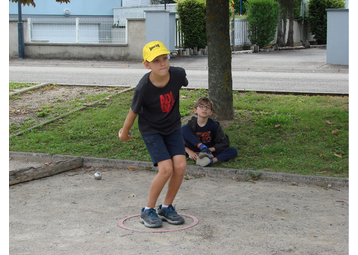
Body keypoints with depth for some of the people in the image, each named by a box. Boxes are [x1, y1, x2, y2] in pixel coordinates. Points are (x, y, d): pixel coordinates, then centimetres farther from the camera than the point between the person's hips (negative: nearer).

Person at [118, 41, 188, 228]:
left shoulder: (178, 74, -20)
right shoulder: (143, 88, -30)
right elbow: (133, 112, -13)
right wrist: (124, 133, 4)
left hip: (173, 126, 4)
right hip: (151, 130, -4)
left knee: (180, 166, -9)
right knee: (166, 168, -17)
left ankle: (167, 208, 12)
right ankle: (148, 211, 3)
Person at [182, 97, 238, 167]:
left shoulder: (214, 125, -8)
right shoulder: (191, 124, -9)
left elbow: (225, 143, -7)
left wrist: (209, 150, -20)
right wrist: (189, 151, -24)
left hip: (211, 150, 1)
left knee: (234, 151, -22)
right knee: (184, 128, -21)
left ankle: (210, 160, -43)